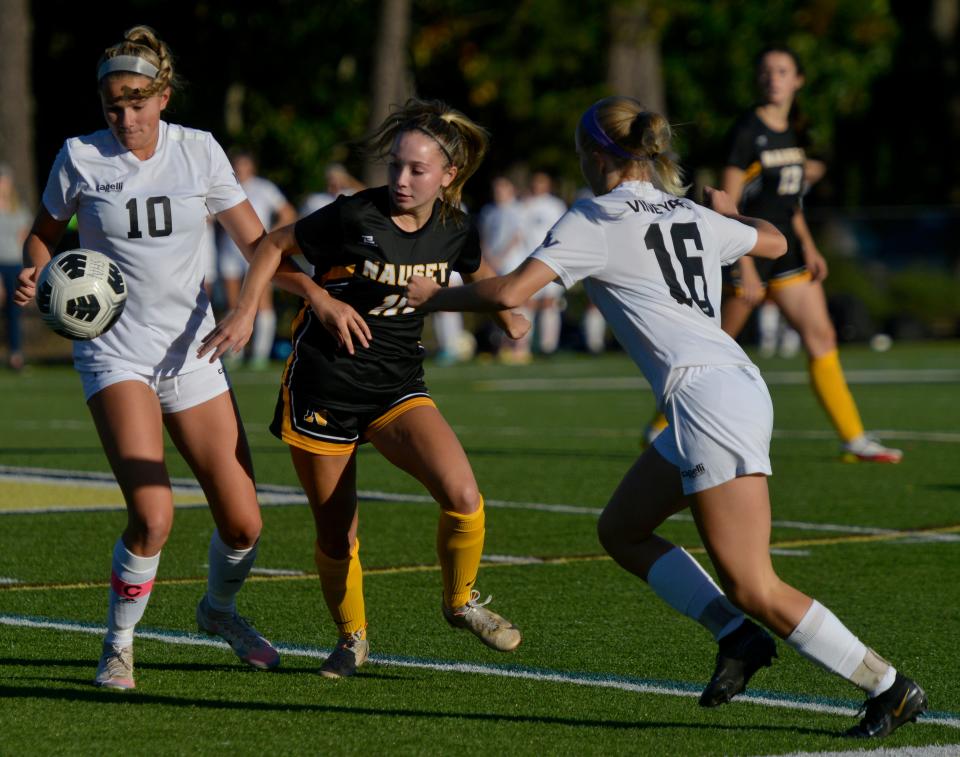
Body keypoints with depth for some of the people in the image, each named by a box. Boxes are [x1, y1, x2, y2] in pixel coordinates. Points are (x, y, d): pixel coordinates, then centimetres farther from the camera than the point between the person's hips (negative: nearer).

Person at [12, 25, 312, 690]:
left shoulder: (199, 151, 1)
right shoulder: (80, 158, -4)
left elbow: (256, 240, 6)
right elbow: (46, 232, 12)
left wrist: (317, 293, -8)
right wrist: (35, 272, -10)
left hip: (191, 351, 3)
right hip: (115, 352, -3)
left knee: (243, 523, 1)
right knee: (154, 515, -23)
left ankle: (220, 610, 35)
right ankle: (119, 646, 1)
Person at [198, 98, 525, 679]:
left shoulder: (456, 232, -3)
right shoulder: (356, 217, -16)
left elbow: (478, 274, 22)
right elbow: (276, 245, -2)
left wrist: (507, 313, 9)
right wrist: (246, 313, -11)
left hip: (398, 387, 3)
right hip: (324, 385, -3)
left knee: (463, 497, -19)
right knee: (337, 535, 3)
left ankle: (461, 602, 8)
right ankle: (352, 637, 31)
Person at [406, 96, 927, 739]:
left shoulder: (594, 220, 0)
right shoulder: (693, 217, 19)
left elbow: (510, 293, -7)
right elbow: (774, 242, 36)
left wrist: (434, 297, 11)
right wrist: (731, 212, 57)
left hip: (706, 393, -9)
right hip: (740, 386, 9)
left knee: (754, 589, -7)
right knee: (620, 530, 19)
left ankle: (891, 688, -7)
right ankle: (738, 636, 8)